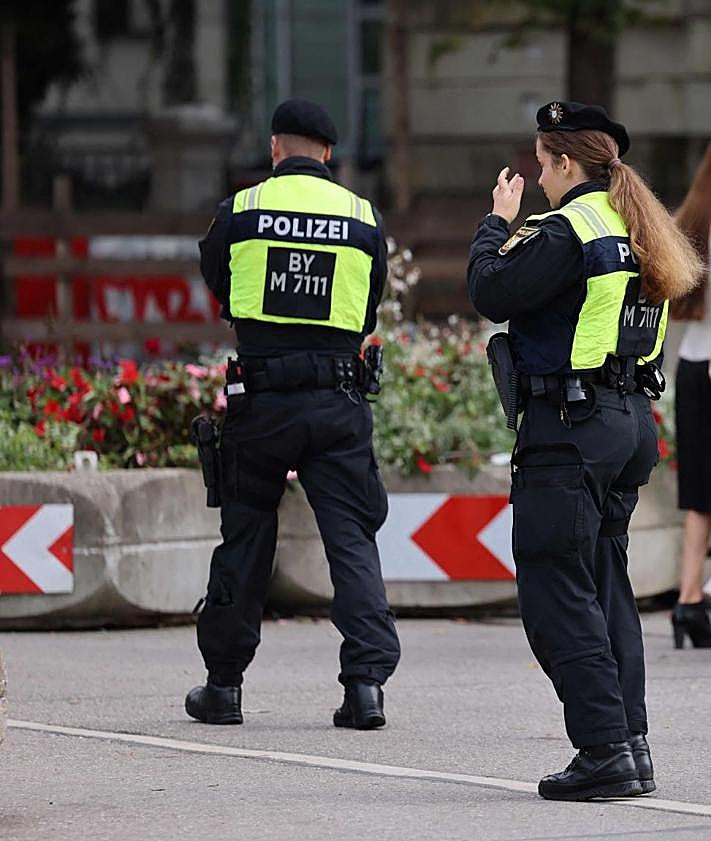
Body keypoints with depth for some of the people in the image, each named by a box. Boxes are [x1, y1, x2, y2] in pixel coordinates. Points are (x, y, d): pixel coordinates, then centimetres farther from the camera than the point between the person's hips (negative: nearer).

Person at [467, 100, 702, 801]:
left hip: (569, 428, -9)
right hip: (632, 421, 9)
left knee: (557, 592, -5)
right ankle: (630, 744, 15)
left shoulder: (566, 231, -16)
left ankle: (604, 750, -11)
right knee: (606, 587, 16)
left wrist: (498, 223, -2)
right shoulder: (638, 230, 12)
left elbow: (491, 292, -18)